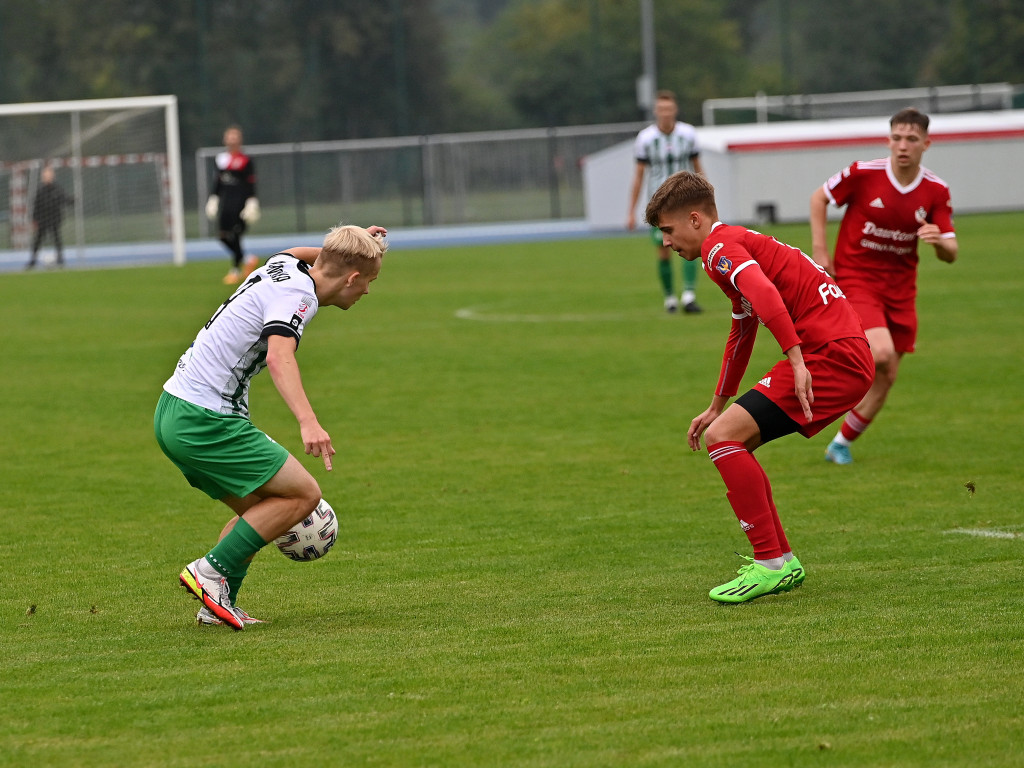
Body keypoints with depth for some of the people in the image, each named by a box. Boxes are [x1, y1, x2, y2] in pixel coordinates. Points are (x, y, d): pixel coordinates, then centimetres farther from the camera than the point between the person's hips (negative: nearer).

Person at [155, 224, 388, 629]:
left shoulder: (285, 263, 12)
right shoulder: (298, 296, -16)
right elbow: (279, 356, -36)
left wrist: (350, 244, 37)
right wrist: (308, 422, -49)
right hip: (205, 421, -10)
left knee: (259, 508, 18)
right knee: (303, 493, -7)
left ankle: (218, 605, 14)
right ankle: (211, 571, -8)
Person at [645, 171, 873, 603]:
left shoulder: (720, 247, -7)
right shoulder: (737, 246, 27)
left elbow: (764, 293, -28)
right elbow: (742, 333, 40)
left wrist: (797, 360, -37)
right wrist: (716, 408, 46)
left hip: (833, 354, -10)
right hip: (844, 355, 10)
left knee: (723, 438, -15)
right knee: (730, 443, 15)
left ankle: (771, 563, -15)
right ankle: (783, 563, 17)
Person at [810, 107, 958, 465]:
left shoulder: (936, 191, -5)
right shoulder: (864, 174, -13)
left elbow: (950, 254, -2)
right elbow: (819, 197, 2)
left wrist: (939, 241, -26)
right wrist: (819, 250, -5)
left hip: (900, 287, 4)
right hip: (855, 278, -4)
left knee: (885, 377, 4)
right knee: (882, 354, -26)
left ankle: (842, 443, 19)